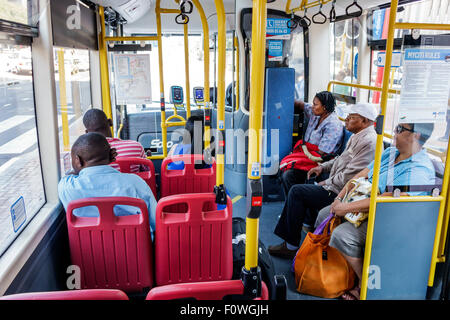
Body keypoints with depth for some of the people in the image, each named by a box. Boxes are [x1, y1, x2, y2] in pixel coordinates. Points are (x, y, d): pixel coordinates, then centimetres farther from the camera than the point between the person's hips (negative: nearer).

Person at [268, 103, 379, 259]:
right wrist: (323, 166, 13)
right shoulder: (358, 136, 13)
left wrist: (326, 183, -12)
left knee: (297, 192, -12)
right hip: (337, 185, 11)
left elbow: (349, 177, -24)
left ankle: (291, 246, -3)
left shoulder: (368, 142, -20)